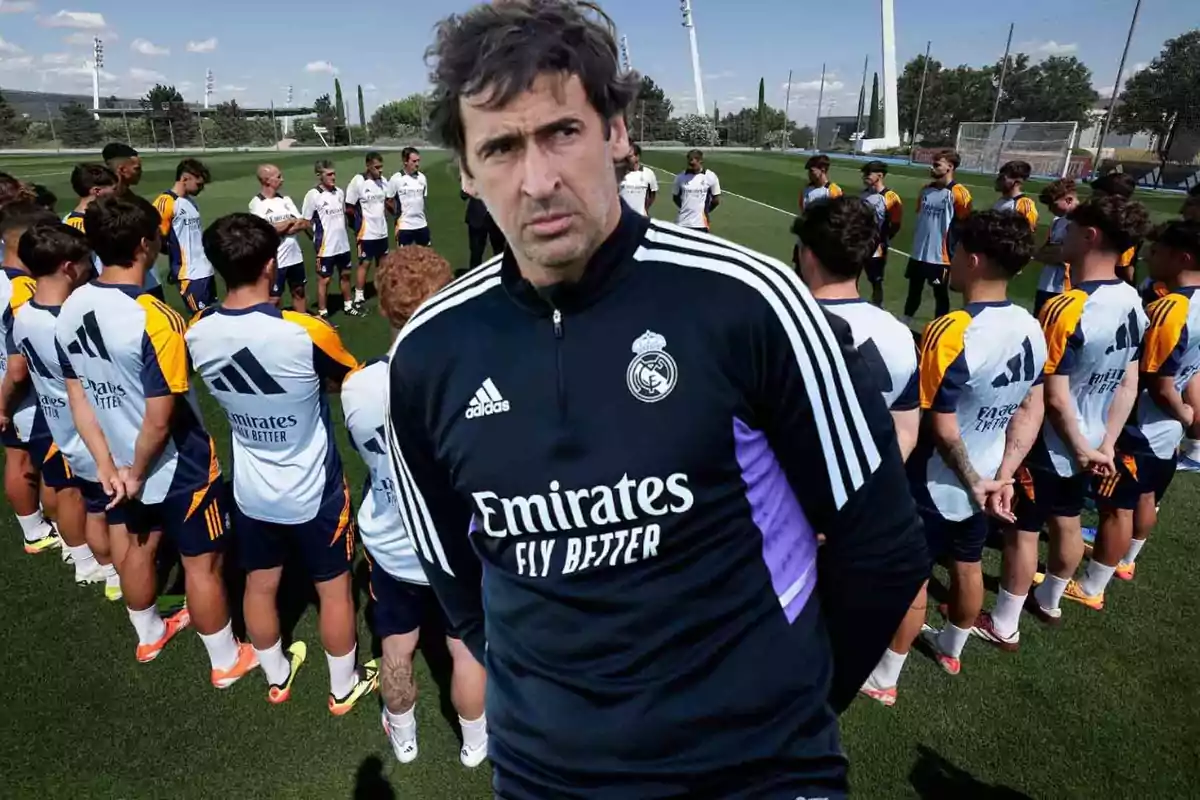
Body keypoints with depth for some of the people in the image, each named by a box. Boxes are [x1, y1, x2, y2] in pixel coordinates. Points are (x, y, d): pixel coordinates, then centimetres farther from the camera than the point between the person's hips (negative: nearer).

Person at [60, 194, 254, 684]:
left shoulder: (71, 310, -5)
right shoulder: (154, 319, -29)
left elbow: (78, 398, 1)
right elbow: (160, 420, -26)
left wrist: (109, 467, 4)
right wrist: (137, 471, -9)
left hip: (125, 465, 7)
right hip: (179, 468, -7)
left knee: (137, 549, 26)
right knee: (202, 565, 10)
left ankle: (149, 635, 50)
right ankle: (226, 661, 28)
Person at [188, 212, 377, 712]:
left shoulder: (198, 334, -12)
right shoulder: (305, 332, -29)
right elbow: (351, 381, -9)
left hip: (250, 491, 5)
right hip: (314, 491, -4)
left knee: (260, 586, 23)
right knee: (334, 590, 16)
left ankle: (277, 677, 47)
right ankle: (345, 687, 36)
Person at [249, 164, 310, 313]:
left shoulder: (285, 199, 9)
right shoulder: (257, 203, -9)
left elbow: (306, 224, 2)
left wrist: (281, 228, -14)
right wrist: (291, 221, -5)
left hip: (295, 256, 6)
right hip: (275, 260, -6)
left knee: (299, 291, 17)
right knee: (274, 299, 0)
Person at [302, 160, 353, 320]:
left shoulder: (339, 192, 4)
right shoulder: (313, 195, -14)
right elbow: (306, 221, -9)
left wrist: (342, 232, 13)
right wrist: (317, 237, -5)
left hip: (343, 244, 6)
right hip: (325, 247, -6)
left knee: (345, 274, 18)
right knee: (324, 279, 3)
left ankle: (348, 305, 35)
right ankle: (322, 313, 13)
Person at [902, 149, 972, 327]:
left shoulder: (958, 193, -13)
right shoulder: (926, 189, 7)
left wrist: (955, 251, -9)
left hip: (941, 255, -6)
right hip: (919, 252, 6)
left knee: (940, 294, 7)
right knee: (914, 289, 16)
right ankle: (904, 324, 29)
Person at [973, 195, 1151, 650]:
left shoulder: (1066, 310, -29)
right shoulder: (1133, 303, -3)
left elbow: (1054, 398, -24)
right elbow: (1129, 385, 3)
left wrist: (1081, 447, -9)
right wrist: (1105, 445, 5)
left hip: (1050, 444, -8)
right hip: (1087, 445, 8)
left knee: (1022, 531, 7)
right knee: (1067, 523, 23)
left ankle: (1003, 626, 23)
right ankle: (1049, 602, 45)